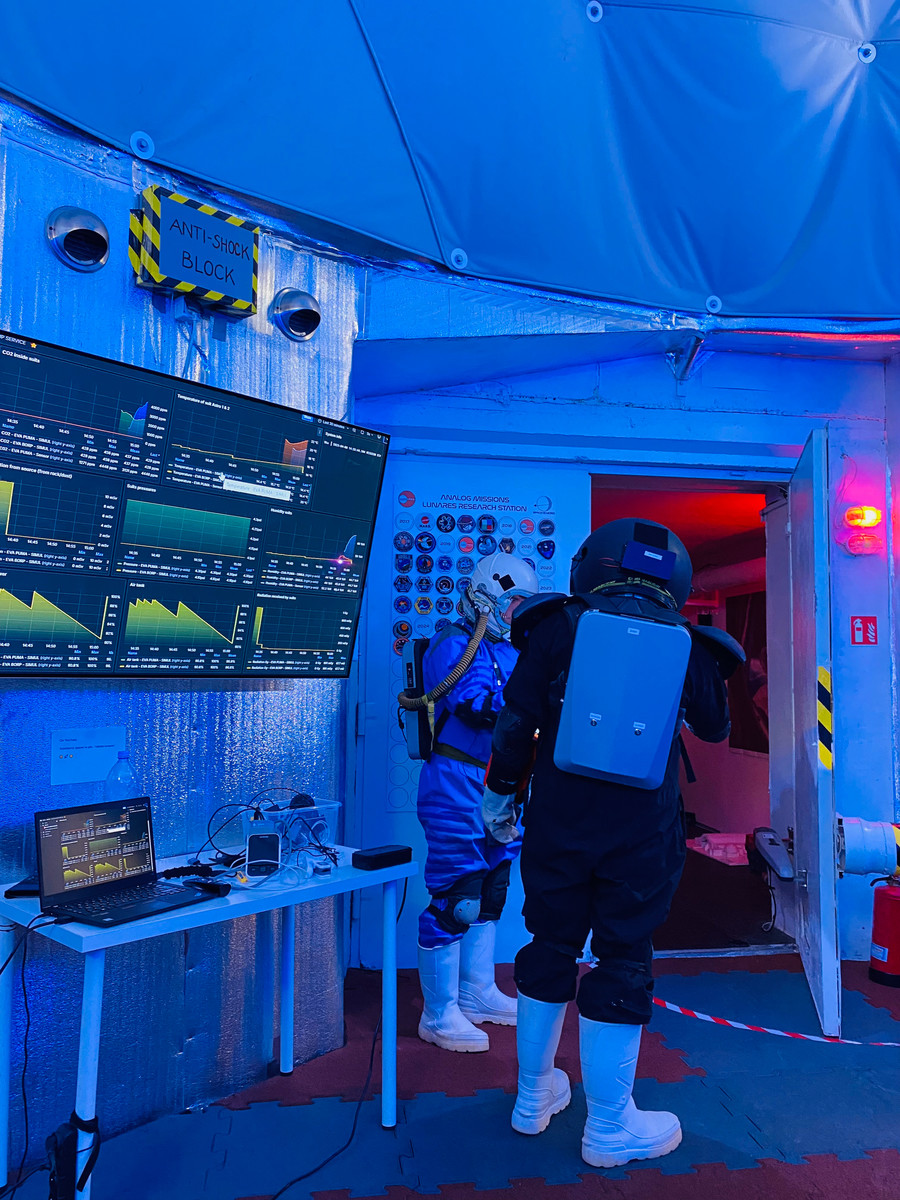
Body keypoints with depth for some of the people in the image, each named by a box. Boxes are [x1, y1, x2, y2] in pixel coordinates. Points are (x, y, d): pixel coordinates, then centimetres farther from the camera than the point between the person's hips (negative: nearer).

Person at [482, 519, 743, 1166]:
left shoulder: (561, 626, -1)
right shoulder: (684, 642, 0)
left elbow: (516, 721, -2)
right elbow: (714, 727, 15)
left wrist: (500, 793, 10)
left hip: (558, 822, 2)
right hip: (643, 832, -1)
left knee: (550, 949, 16)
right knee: (624, 962, 10)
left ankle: (534, 1097, 34)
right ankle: (609, 1129, 24)